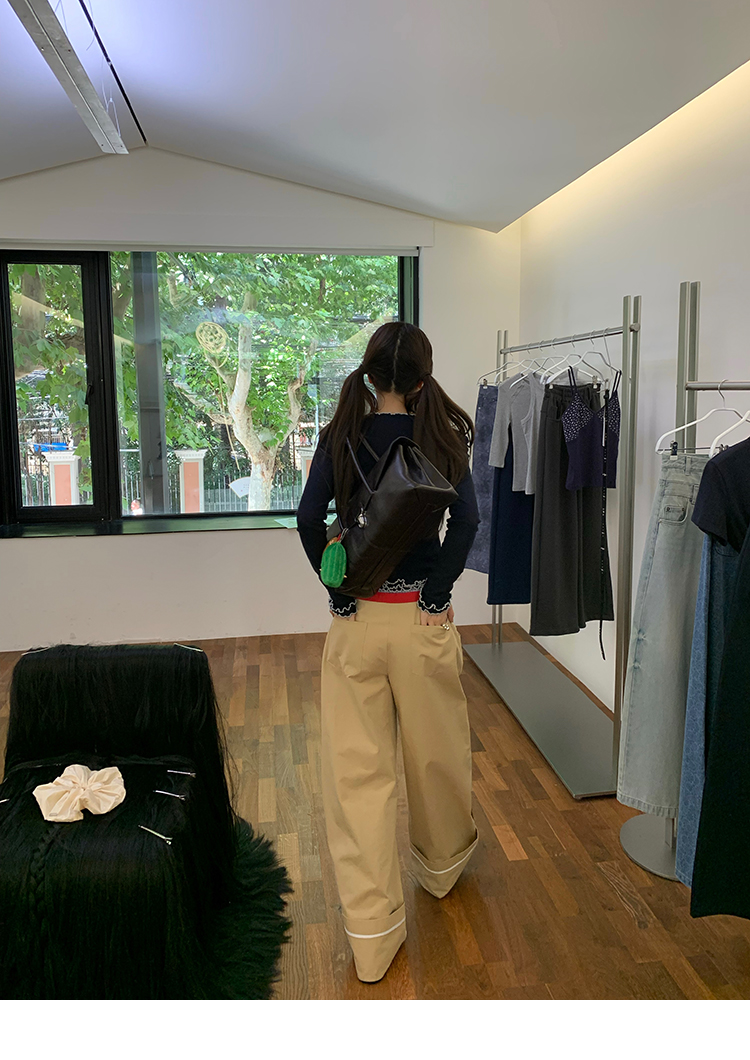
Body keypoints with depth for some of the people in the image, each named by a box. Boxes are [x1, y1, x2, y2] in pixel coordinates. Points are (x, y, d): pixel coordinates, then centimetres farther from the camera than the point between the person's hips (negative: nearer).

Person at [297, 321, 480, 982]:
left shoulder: (341, 437, -1)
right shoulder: (442, 437, -2)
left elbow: (309, 518, -12)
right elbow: (466, 519, -14)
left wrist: (339, 590, -4)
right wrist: (438, 591, -6)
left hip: (357, 619, 0)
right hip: (423, 617, 1)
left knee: (357, 767, 7)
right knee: (436, 750, 20)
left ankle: (373, 931, 13)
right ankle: (444, 862, 45)